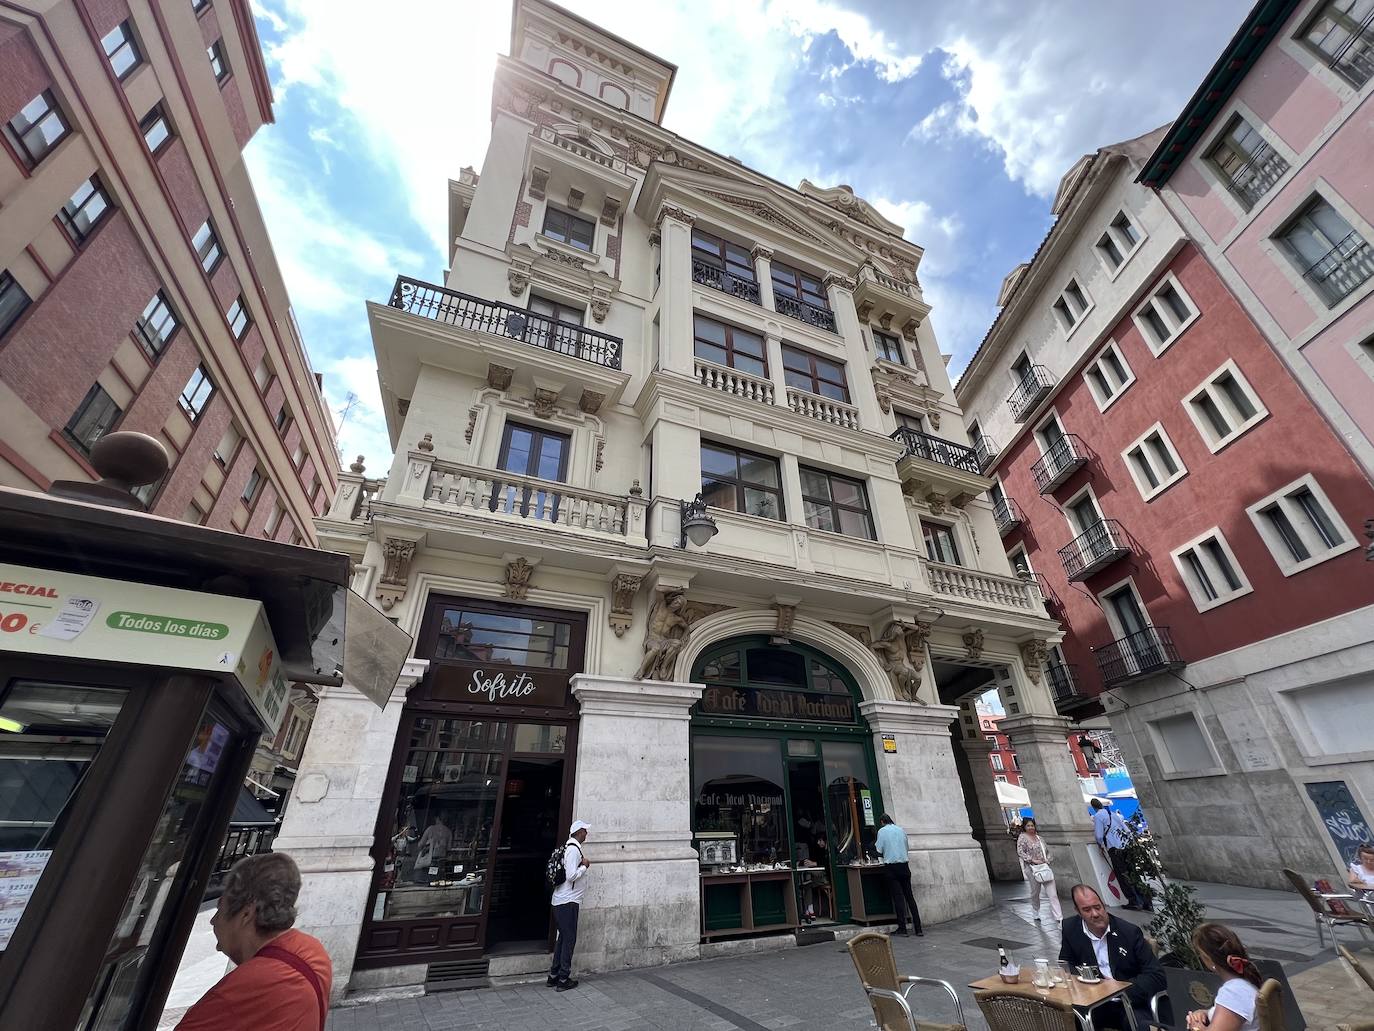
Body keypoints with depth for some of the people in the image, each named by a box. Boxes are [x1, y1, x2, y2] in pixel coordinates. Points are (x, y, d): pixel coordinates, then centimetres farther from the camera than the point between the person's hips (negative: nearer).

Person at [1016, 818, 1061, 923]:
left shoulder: (1039, 837, 10)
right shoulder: (1022, 838, -7)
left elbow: (1047, 850, 20)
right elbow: (1020, 852, -14)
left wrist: (1047, 859, 2)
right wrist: (1033, 860, -20)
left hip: (1045, 867, 4)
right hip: (1032, 868, -4)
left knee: (1053, 893, -4)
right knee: (1035, 893, 9)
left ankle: (1059, 917, -2)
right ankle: (1036, 915, 28)